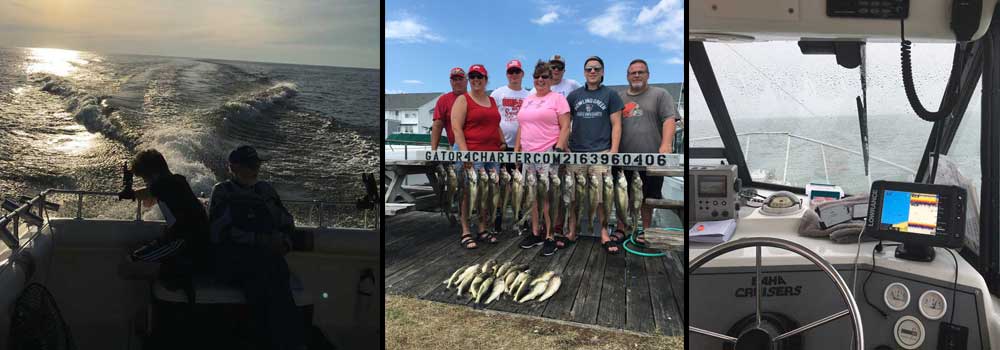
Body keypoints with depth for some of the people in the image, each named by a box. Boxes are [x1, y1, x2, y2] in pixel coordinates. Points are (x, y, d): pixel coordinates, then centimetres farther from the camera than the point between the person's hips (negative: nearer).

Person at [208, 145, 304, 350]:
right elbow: (221, 232, -2)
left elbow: (287, 222, 26)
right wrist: (263, 240, -12)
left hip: (267, 258, 3)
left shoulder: (266, 190, 23)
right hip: (231, 260, -3)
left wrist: (283, 242, 2)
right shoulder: (222, 191, 12)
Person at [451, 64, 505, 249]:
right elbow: (456, 128, -8)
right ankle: (465, 232, 0)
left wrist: (503, 143, 15)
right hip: (472, 154, -6)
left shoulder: (492, 101, 21)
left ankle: (483, 229, 17)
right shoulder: (463, 100, 2)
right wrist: (465, 152, -17)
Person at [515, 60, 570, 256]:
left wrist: (558, 149, -16)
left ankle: (550, 237, 0)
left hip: (549, 154, -6)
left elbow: (565, 128, -7)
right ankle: (535, 233, 19)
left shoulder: (558, 99, -1)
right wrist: (516, 150, 14)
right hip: (528, 154, 6)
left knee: (548, 196, -7)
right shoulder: (527, 100, 19)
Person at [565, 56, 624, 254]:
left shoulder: (610, 95, 6)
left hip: (601, 152, -2)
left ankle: (605, 235, 10)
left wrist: (614, 151, -6)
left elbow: (616, 125, 2)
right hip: (576, 153, 2)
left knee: (602, 197, -1)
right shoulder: (574, 95, 12)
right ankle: (572, 232, 16)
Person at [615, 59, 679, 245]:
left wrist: (666, 144, -21)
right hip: (624, 158, 3)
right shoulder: (619, 98, 15)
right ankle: (621, 228, 19)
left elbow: (669, 120, -7)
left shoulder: (660, 94, 4)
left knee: (647, 196, 6)